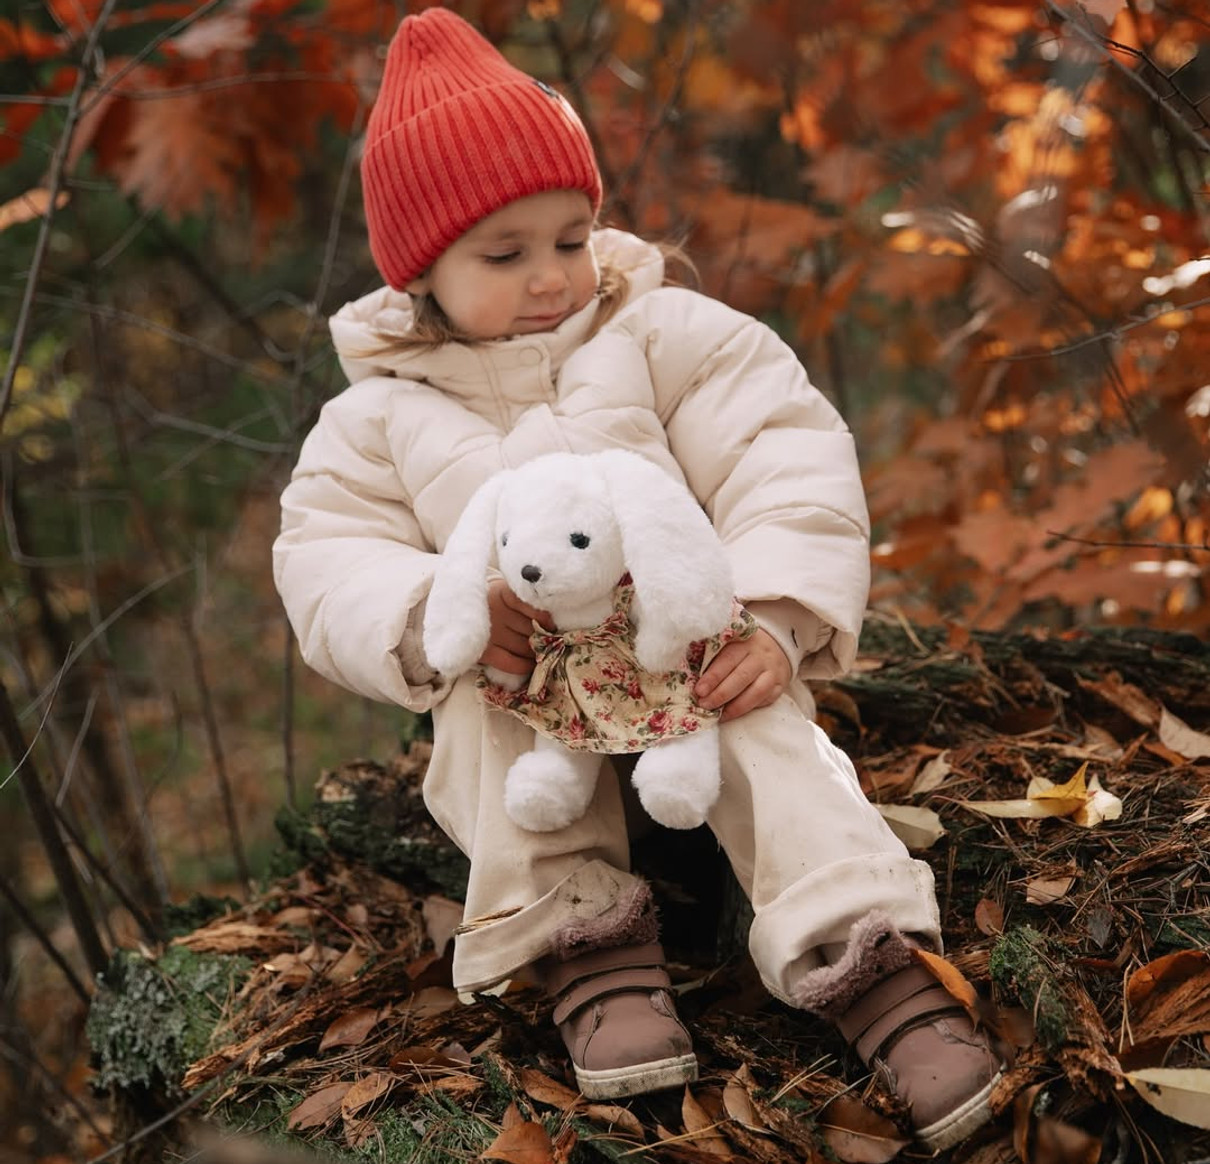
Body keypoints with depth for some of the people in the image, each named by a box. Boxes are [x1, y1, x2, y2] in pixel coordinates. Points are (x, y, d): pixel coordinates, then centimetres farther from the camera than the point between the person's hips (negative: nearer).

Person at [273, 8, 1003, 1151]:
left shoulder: (667, 334, 0)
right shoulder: (378, 415, 3)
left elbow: (790, 457, -7)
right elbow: (325, 562, -4)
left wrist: (775, 621, -23)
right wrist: (429, 614, -28)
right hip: (515, 675, 1)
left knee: (762, 726, -31)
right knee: (484, 716, -32)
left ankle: (868, 955, -35)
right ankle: (581, 936, -31)